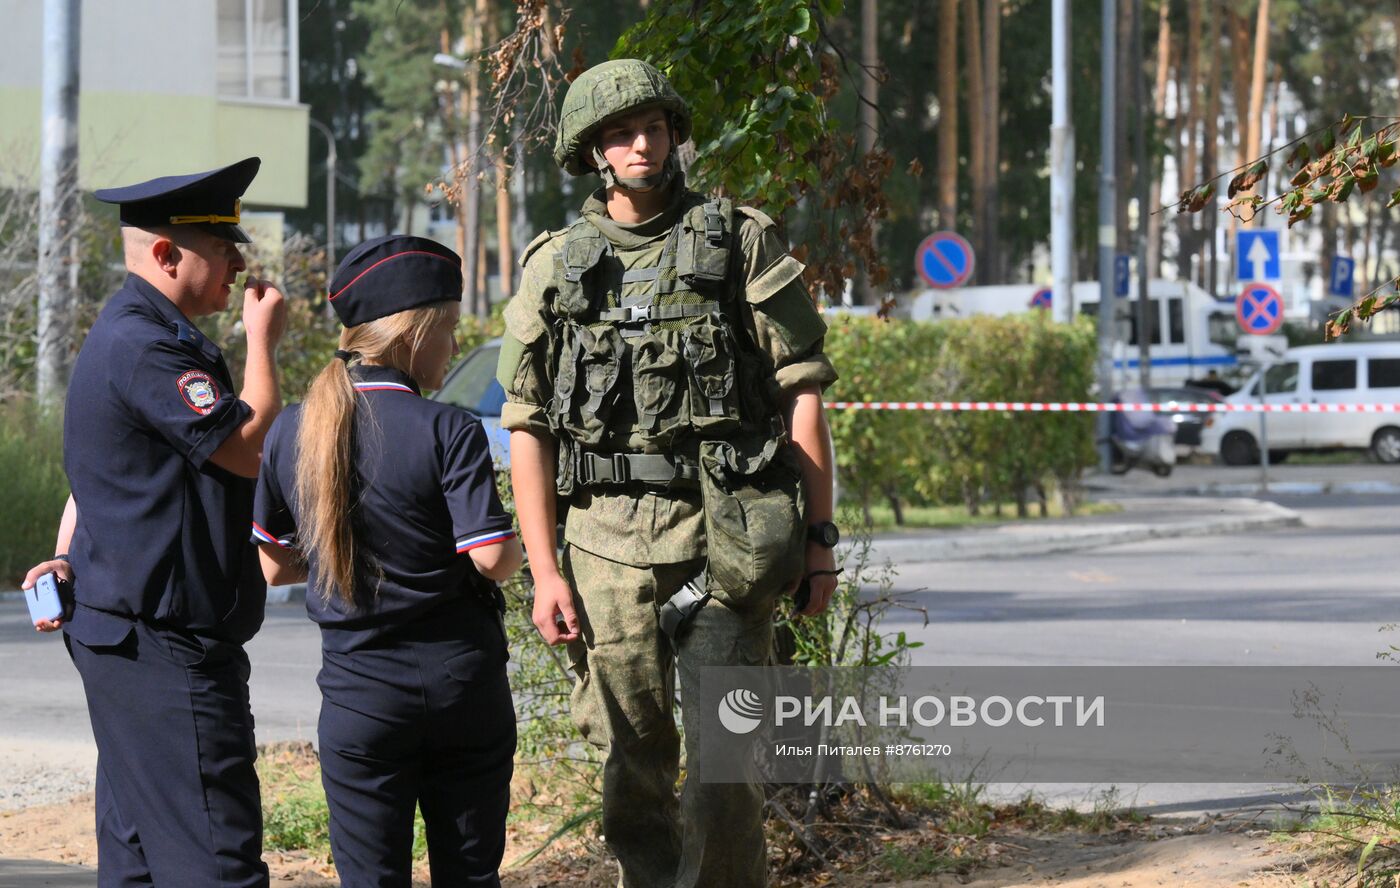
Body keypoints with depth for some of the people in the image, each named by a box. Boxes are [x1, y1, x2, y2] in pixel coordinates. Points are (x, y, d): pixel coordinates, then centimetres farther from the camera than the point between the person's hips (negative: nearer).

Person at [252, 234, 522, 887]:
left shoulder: (291, 432, 0)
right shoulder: (448, 432, -12)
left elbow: (272, 566, 7)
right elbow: (492, 558, -17)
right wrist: (513, 548, 5)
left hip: (360, 695, 2)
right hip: (462, 681, -2)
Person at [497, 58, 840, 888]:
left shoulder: (743, 242, 5)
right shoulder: (556, 267, 10)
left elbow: (803, 392, 3)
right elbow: (528, 426, 9)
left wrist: (819, 535, -3)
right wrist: (545, 571, 2)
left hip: (726, 533, -2)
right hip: (610, 540, 2)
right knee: (633, 761, 5)